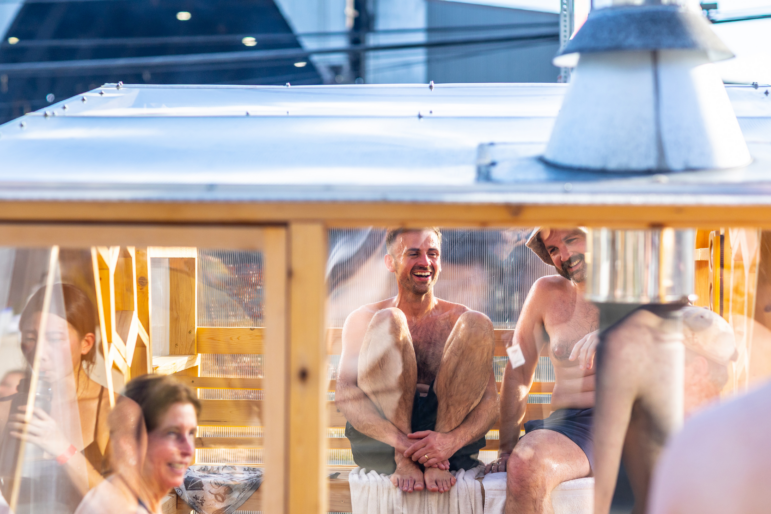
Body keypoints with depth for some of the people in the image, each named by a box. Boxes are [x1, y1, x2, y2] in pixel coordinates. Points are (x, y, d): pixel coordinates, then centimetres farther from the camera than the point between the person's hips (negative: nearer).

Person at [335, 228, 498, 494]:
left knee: (476, 324, -14)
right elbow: (345, 394, -5)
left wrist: (453, 440, -22)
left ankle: (436, 463, -22)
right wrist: (400, 441, -25)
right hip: (381, 442, -1)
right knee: (388, 322, -17)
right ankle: (403, 461, -23)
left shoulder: (458, 319, 13)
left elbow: (490, 400, 2)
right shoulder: (363, 319, 11)